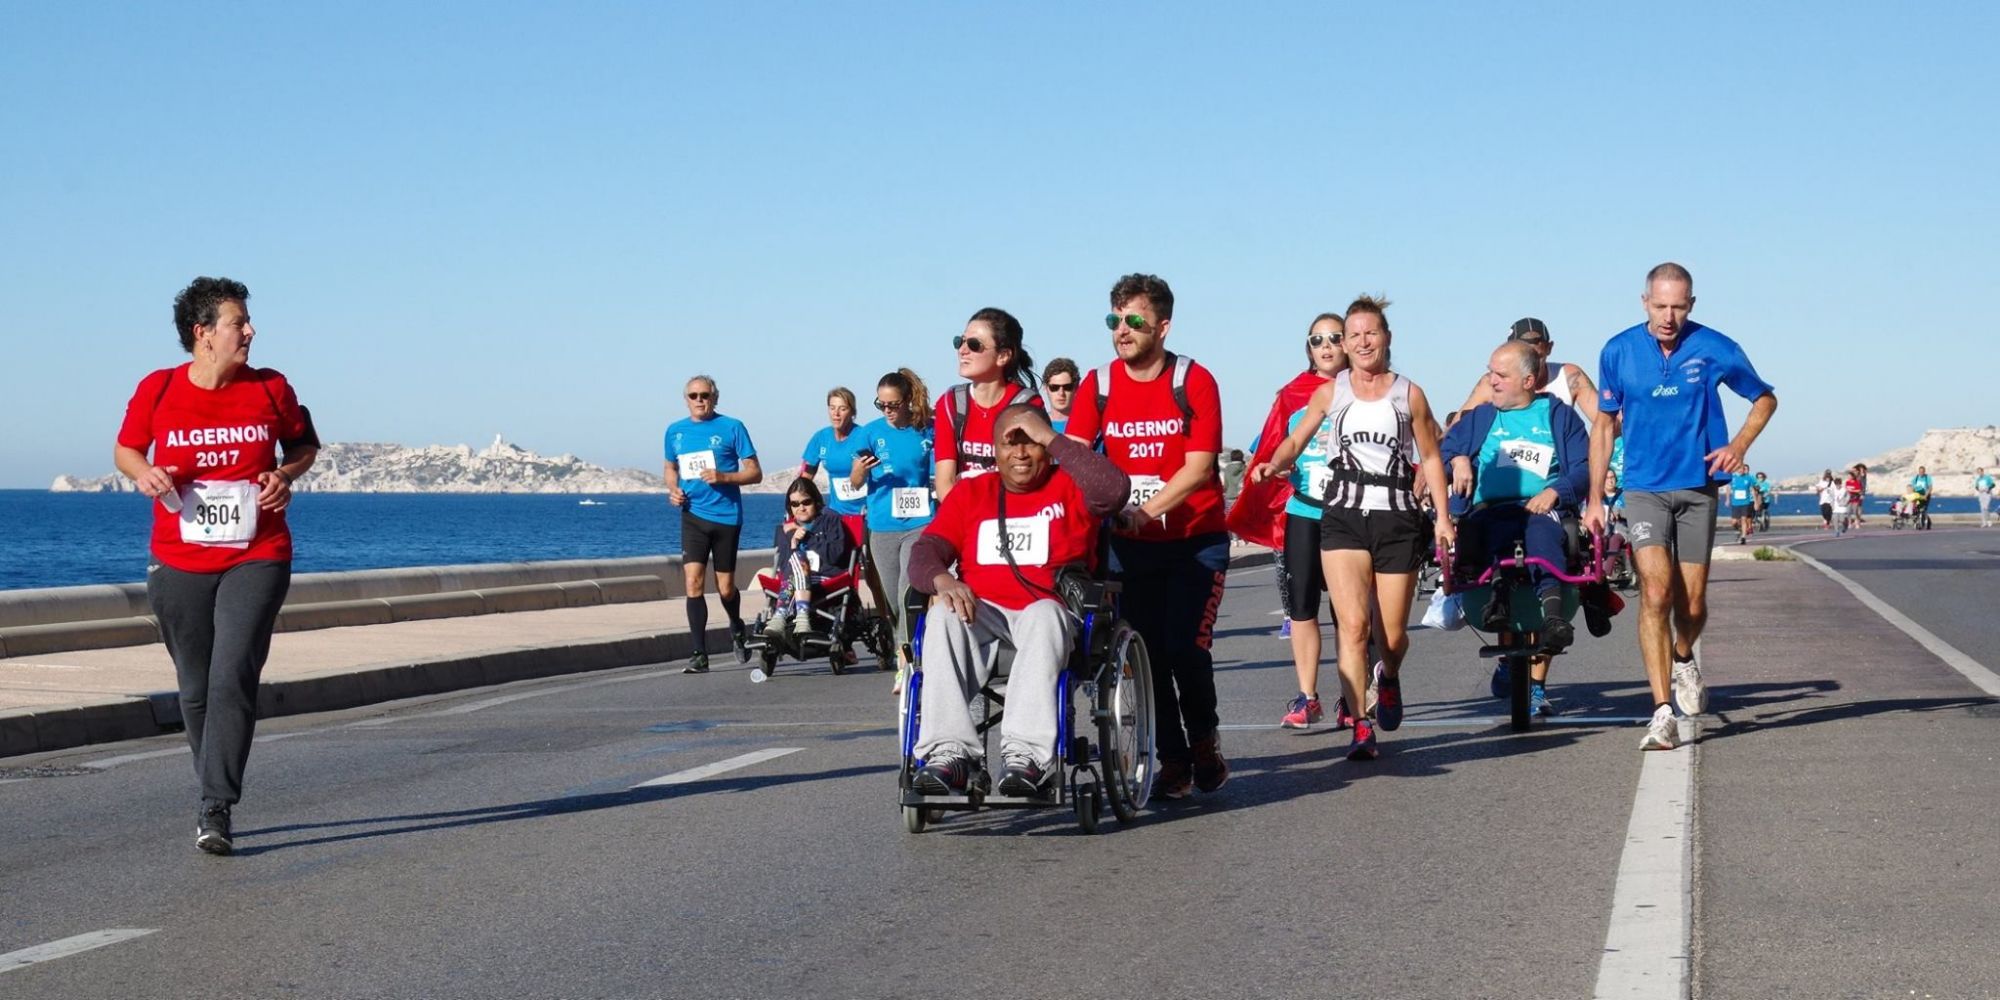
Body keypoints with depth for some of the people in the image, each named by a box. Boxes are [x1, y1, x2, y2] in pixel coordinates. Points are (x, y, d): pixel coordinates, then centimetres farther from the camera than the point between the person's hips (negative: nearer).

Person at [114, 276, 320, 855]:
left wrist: (286, 474, -5)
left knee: (233, 681, -15)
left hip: (257, 560, -1)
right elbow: (125, 449, 14)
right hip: (179, 566, 1)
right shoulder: (157, 391, -1)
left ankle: (215, 811, -14)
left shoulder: (270, 389, 0)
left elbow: (305, 442, 16)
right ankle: (214, 792, 30)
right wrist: (145, 473, -8)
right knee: (196, 689, 10)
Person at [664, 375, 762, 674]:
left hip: (726, 515, -2)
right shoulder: (675, 431, 9)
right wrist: (673, 489, 5)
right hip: (692, 514, 2)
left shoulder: (732, 428, -2)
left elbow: (755, 473, -1)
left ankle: (737, 629, 38)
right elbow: (670, 466, 26)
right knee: (693, 581, -13)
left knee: (725, 588, 5)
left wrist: (723, 477, -17)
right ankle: (700, 654, -11)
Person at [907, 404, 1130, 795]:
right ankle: (950, 751, -42)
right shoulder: (969, 493, 20)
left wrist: (1051, 438, -9)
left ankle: (1028, 753, -49)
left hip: (1050, 611, -2)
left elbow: (1114, 488, -13)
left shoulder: (1069, 487, 11)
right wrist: (941, 578, -15)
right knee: (944, 615, -31)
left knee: (1044, 613, -38)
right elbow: (925, 550, 9)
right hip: (980, 611, 2)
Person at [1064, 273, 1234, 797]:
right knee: (1147, 653, 2)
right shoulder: (1098, 384, 0)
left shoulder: (1194, 382, -9)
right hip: (1131, 544, 3)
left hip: (1196, 540, -3)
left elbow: (1198, 467, -15)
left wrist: (1145, 509, -26)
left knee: (1186, 649, -12)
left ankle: (1204, 738, 15)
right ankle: (1173, 759, 15)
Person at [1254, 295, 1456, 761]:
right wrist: (1273, 465, -9)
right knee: (1353, 625, -15)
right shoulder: (1329, 393, 8)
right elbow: (1295, 442, 14)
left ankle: (1389, 677, 41)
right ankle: (1360, 728, -12)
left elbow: (1431, 459, 11)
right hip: (1344, 517, 0)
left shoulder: (1409, 395, 6)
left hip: (1396, 519, 0)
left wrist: (1442, 517, 3)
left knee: (1393, 636, 4)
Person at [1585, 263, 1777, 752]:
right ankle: (1663, 713, -17)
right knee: (1655, 592, -16)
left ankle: (1683, 658, 41)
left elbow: (1765, 399, 11)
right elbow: (1604, 426, 8)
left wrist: (1739, 445, -6)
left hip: (1697, 487, 1)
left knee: (1692, 602, 6)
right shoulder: (1619, 352, -1)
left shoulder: (1714, 349, -4)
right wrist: (1594, 500, 6)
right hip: (1644, 488, -1)